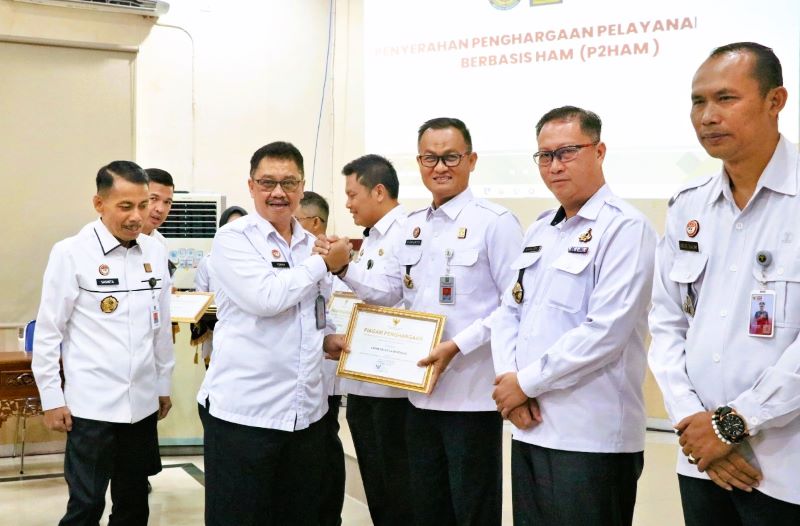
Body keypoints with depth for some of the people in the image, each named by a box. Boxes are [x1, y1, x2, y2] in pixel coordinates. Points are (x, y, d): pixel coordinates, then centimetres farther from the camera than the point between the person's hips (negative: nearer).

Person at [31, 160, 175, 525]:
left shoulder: (155, 251, 4)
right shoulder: (71, 253, -10)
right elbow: (48, 330, -6)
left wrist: (164, 384, 15)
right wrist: (51, 398, -5)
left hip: (142, 401, 5)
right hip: (92, 404, -4)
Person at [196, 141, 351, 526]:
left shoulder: (311, 244, 13)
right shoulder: (232, 239, -7)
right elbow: (265, 298, -22)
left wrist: (326, 337, 4)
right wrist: (324, 264, -11)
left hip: (306, 411, 6)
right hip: (243, 410, -6)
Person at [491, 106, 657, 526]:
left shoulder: (625, 228, -10)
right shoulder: (538, 230, 15)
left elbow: (605, 331, -19)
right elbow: (508, 312, 14)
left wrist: (526, 382, -12)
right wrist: (509, 380, -4)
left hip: (591, 438, -7)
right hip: (529, 428, 7)